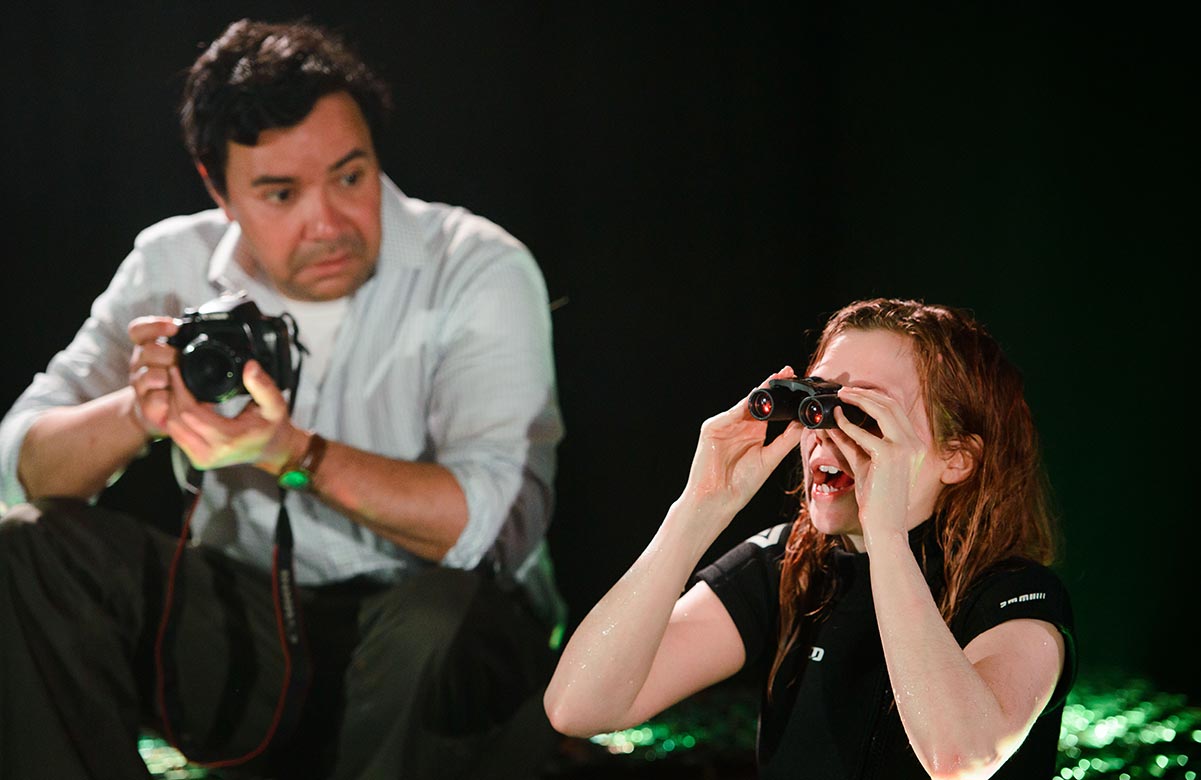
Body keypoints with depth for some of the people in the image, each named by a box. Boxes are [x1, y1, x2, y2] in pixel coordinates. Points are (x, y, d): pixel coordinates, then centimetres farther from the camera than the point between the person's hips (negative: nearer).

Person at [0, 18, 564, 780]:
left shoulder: (482, 273, -11)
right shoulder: (174, 266, 1)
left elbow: (501, 521, -24)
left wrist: (292, 454, -34)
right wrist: (140, 411, -27)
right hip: (247, 627, 4)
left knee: (443, 611, -38)